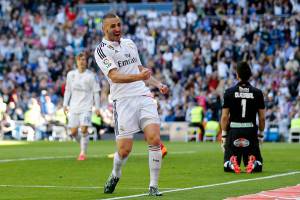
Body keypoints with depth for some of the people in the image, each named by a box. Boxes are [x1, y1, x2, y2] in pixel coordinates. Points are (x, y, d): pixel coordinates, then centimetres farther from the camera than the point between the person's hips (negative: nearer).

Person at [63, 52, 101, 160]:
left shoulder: (91, 76, -4)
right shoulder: (71, 74, 7)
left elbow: (96, 92, -2)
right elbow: (68, 90, 15)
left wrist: (97, 107, -5)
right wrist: (65, 104, 10)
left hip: (86, 107, -4)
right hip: (74, 107, 4)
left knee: (84, 129, -15)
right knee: (73, 131, 1)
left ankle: (83, 153, -5)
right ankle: (83, 146, 28)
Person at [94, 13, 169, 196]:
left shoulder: (130, 43, 19)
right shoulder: (102, 50, -2)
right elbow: (114, 76, -17)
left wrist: (158, 84, 18)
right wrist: (139, 77, -31)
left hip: (144, 96, 5)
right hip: (123, 100, -5)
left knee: (155, 139, -14)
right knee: (125, 149, -7)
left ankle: (153, 186, -5)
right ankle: (115, 175, 26)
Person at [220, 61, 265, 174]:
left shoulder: (229, 92, -1)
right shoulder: (257, 93, 2)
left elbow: (225, 116, -2)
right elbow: (262, 117, 4)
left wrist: (224, 135, 6)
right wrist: (261, 134, 17)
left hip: (233, 131, 0)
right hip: (251, 131, 0)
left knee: (228, 167, 12)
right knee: (257, 166, 12)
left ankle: (232, 164, -22)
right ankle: (253, 163, -21)